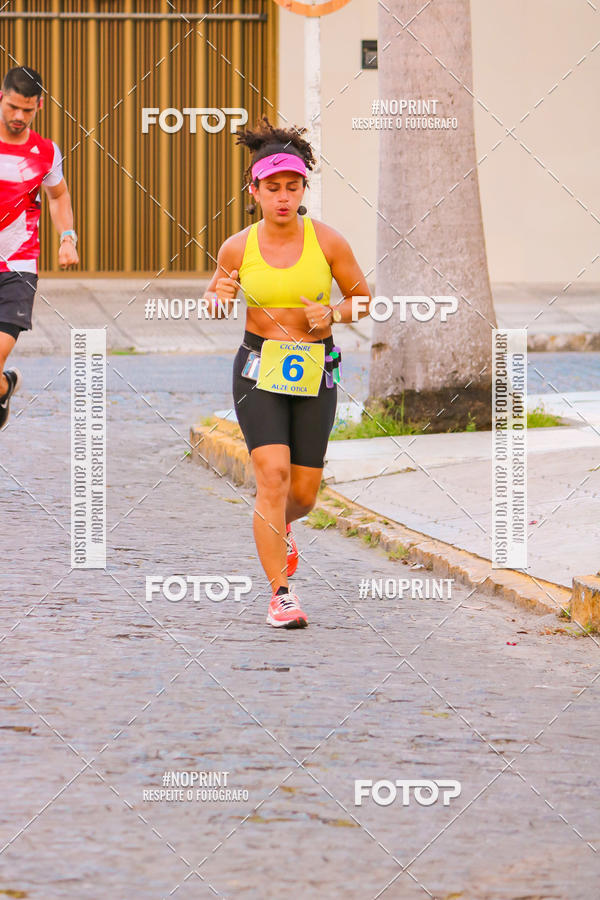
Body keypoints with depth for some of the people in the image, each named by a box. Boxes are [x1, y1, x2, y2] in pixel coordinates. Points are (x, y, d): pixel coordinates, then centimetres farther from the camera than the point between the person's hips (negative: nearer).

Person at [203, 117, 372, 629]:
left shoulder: (327, 241, -6)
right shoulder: (238, 248, -4)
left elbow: (363, 300, 6)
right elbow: (214, 297, 13)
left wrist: (331, 314, -14)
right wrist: (219, 296, -10)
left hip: (315, 375, 1)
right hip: (259, 370, -1)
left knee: (304, 494, 4)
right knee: (273, 474, -18)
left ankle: (279, 530, 43)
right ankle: (281, 596, -13)